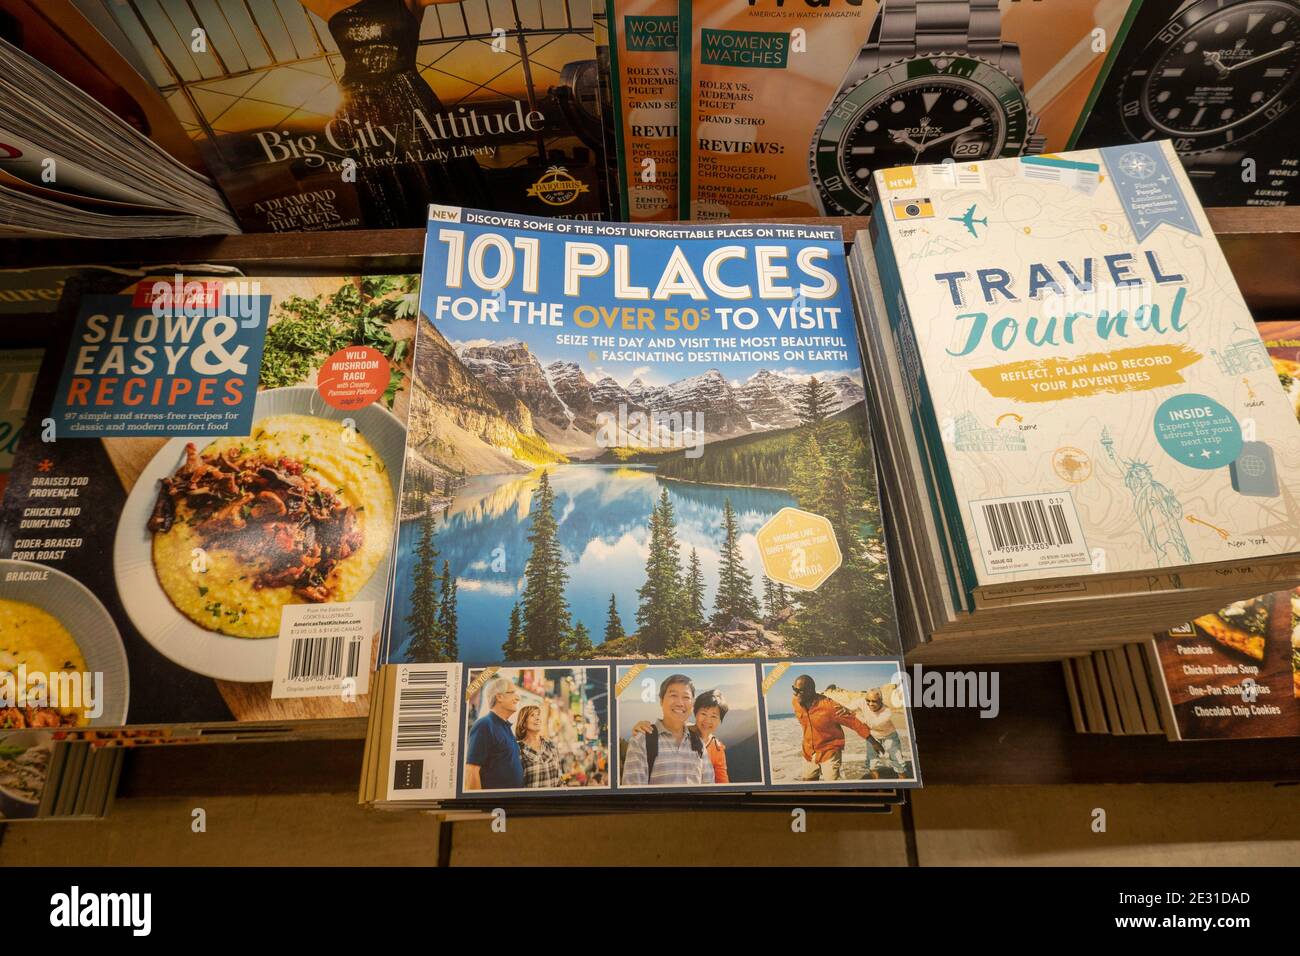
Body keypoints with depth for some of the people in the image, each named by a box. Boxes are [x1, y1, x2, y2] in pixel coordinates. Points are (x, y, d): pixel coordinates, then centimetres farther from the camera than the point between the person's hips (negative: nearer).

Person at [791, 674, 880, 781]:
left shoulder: (828, 706, -27)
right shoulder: (796, 702, -11)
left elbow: (853, 721, -17)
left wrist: (871, 740, -9)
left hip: (829, 752, -5)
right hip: (809, 753, 6)